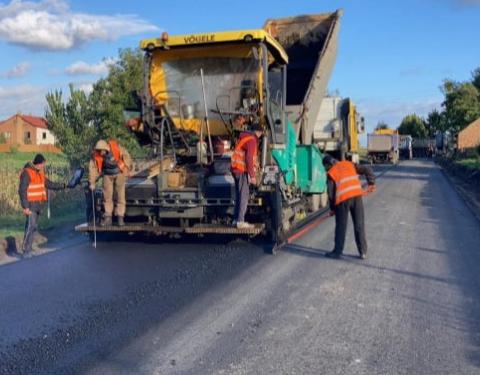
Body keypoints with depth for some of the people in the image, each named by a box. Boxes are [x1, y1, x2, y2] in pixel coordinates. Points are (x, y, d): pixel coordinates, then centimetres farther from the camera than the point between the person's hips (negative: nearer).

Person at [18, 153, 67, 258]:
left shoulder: (40, 173, 14)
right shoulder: (27, 172, -12)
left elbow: (49, 184, 22)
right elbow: (22, 190, -16)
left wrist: (63, 186, 16)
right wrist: (25, 206, -19)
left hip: (38, 204, 8)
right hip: (30, 204, -8)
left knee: (33, 227, 9)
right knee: (31, 226, -14)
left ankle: (28, 249, 14)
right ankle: (25, 250, -9)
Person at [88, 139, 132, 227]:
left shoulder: (116, 147, -25)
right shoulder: (96, 155, -20)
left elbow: (126, 156, -12)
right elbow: (92, 168, -15)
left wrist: (127, 170, -6)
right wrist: (92, 183, -15)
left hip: (119, 173, -2)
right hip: (107, 175, 2)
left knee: (120, 196, -4)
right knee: (107, 196, 0)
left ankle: (120, 218, 0)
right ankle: (108, 218, 8)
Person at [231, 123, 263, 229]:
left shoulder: (244, 138, 18)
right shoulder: (252, 140, -12)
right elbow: (249, 159, -20)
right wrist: (252, 176, -20)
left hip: (237, 169, 10)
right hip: (242, 171, -10)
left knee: (239, 195, 13)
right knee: (244, 195, -8)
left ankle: (236, 219, 16)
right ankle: (240, 221, -9)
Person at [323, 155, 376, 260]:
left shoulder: (331, 173, 5)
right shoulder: (349, 164, 16)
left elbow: (331, 193, 1)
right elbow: (366, 170, 9)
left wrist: (332, 208, 11)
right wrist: (371, 183, 13)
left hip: (343, 199, -3)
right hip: (357, 196, 3)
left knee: (341, 227, 8)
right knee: (359, 225, 9)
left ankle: (337, 251, 16)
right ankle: (363, 252, 13)